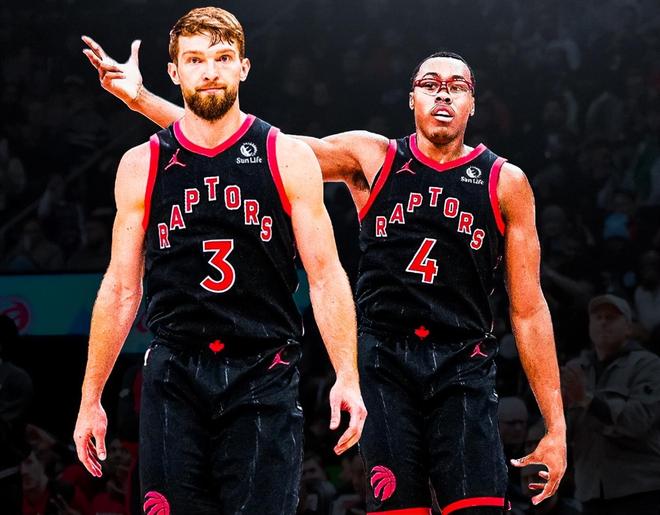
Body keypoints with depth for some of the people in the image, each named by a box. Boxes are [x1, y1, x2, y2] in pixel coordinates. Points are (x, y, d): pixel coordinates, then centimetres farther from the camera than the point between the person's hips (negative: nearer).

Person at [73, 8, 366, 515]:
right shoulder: (142, 166, 8)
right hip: (174, 378, 2)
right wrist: (91, 398, 9)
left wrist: (347, 377, -10)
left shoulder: (288, 158, 3)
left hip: (264, 380, -1)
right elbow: (121, 289, 11)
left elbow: (325, 276, 1)